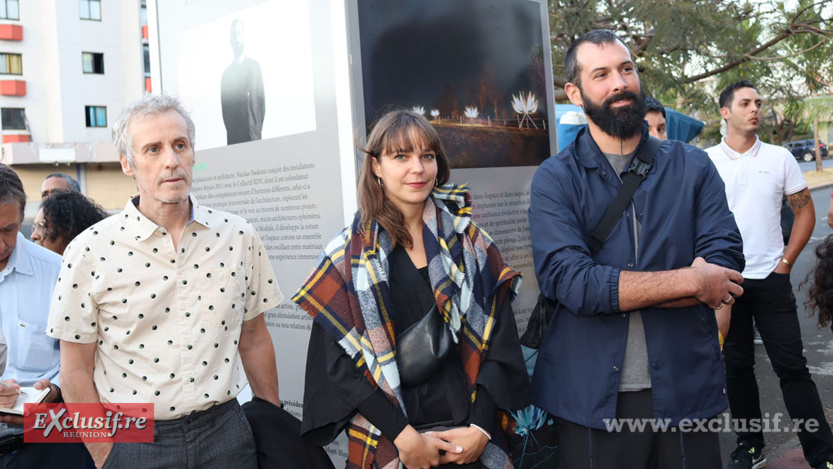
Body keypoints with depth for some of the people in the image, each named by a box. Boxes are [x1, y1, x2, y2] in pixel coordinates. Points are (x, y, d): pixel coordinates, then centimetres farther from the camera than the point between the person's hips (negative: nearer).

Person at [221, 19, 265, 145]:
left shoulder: (255, 66, 5)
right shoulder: (226, 73, 9)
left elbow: (262, 99, 3)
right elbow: (225, 106, 9)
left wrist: (258, 129, -5)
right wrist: (230, 129, -2)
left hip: (253, 135, -1)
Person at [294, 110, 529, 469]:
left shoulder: (469, 243, 1)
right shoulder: (348, 256, -4)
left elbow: (498, 342, 0)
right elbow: (340, 360, -8)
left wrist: (481, 427, -10)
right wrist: (404, 436, -14)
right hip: (385, 440, -2)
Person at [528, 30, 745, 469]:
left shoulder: (692, 166, 4)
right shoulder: (555, 179, -4)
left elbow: (726, 268, -8)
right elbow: (568, 282, -17)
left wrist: (609, 290, -17)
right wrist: (689, 280, -15)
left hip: (687, 389, 2)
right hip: (591, 396, -2)